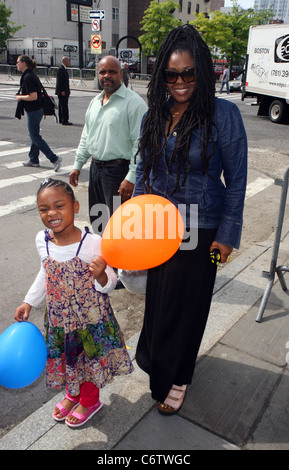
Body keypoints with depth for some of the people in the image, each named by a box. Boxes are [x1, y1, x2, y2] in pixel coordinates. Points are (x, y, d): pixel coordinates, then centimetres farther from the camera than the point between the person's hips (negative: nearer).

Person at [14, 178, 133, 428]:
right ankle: (73, 394, 54)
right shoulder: (42, 240, -11)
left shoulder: (93, 243, -27)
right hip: (59, 317, 5)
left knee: (89, 358, 17)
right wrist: (29, 302, 12)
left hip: (90, 317, -4)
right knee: (65, 357, 23)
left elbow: (109, 284, -16)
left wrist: (101, 276, -38)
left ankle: (90, 400, 47)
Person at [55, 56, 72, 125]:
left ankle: (61, 120, 20)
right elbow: (59, 81, -18)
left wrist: (68, 90, 19)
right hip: (62, 91, -10)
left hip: (64, 91, 10)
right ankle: (64, 120, -9)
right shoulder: (60, 69, -13)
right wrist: (62, 91, -21)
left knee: (62, 106, 13)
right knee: (64, 106, -10)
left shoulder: (64, 69, 17)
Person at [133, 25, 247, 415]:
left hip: (199, 229, -4)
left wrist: (228, 234, -10)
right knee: (156, 295, 18)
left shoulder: (224, 114, -13)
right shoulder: (155, 114, 3)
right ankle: (153, 357, 47)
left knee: (184, 303, 10)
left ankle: (174, 378, 35)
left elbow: (236, 180, -9)